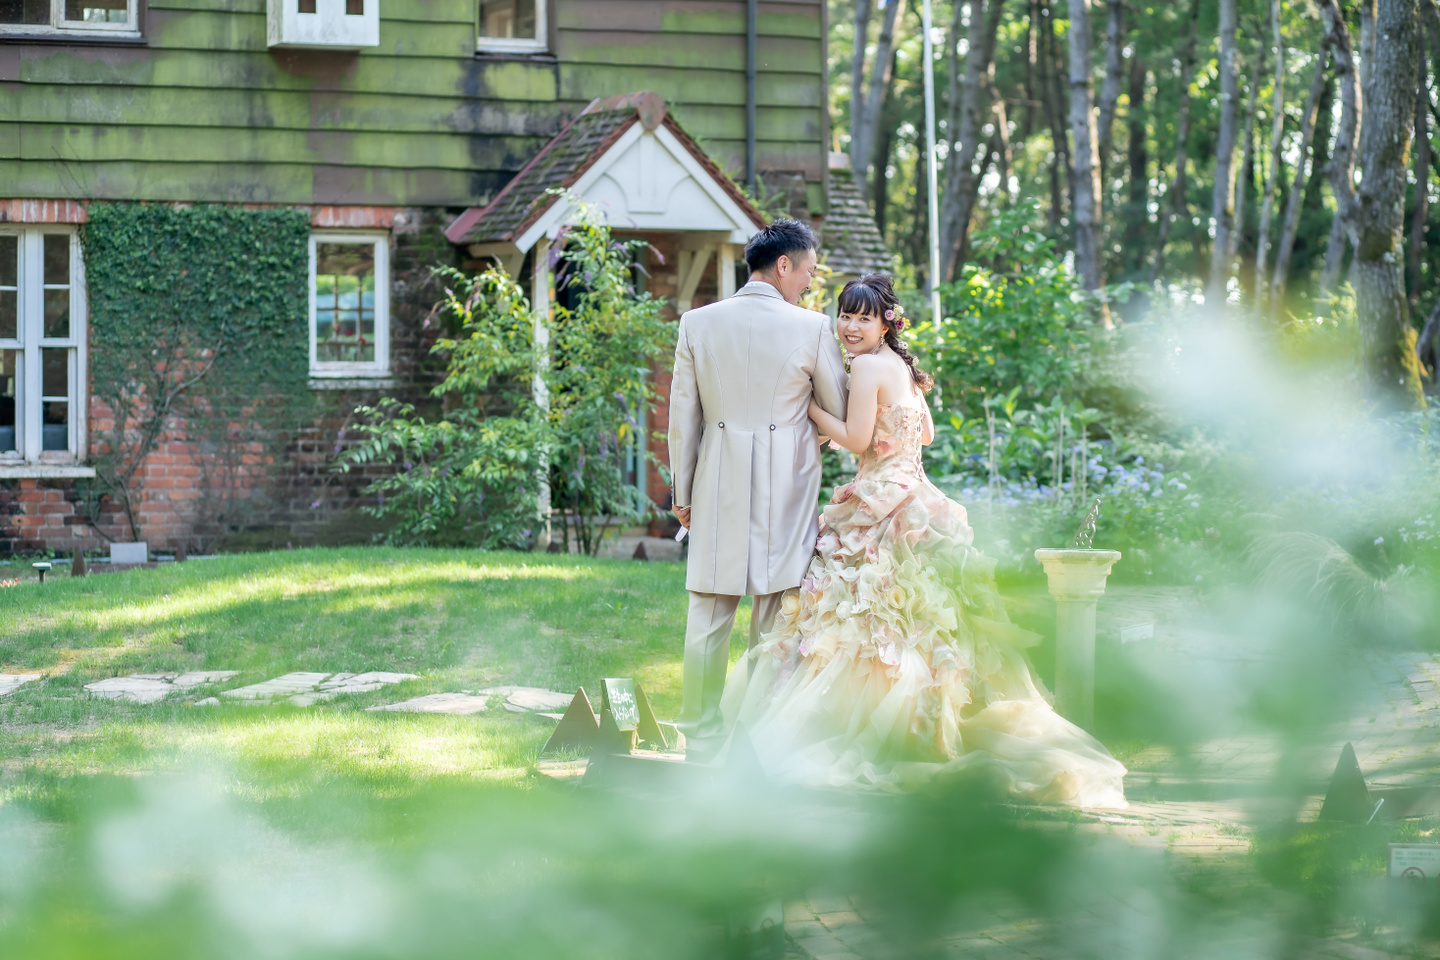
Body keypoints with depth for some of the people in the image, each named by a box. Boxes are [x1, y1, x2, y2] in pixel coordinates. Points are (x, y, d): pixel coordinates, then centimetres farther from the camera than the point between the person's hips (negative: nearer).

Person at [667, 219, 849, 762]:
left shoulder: (697, 323, 2)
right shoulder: (812, 329, -6)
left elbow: (683, 416, 5)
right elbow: (839, 412, 4)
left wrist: (682, 493, 12)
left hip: (719, 483, 2)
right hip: (786, 490, -2)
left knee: (709, 617, 6)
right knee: (776, 619, 4)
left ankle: (701, 742, 10)